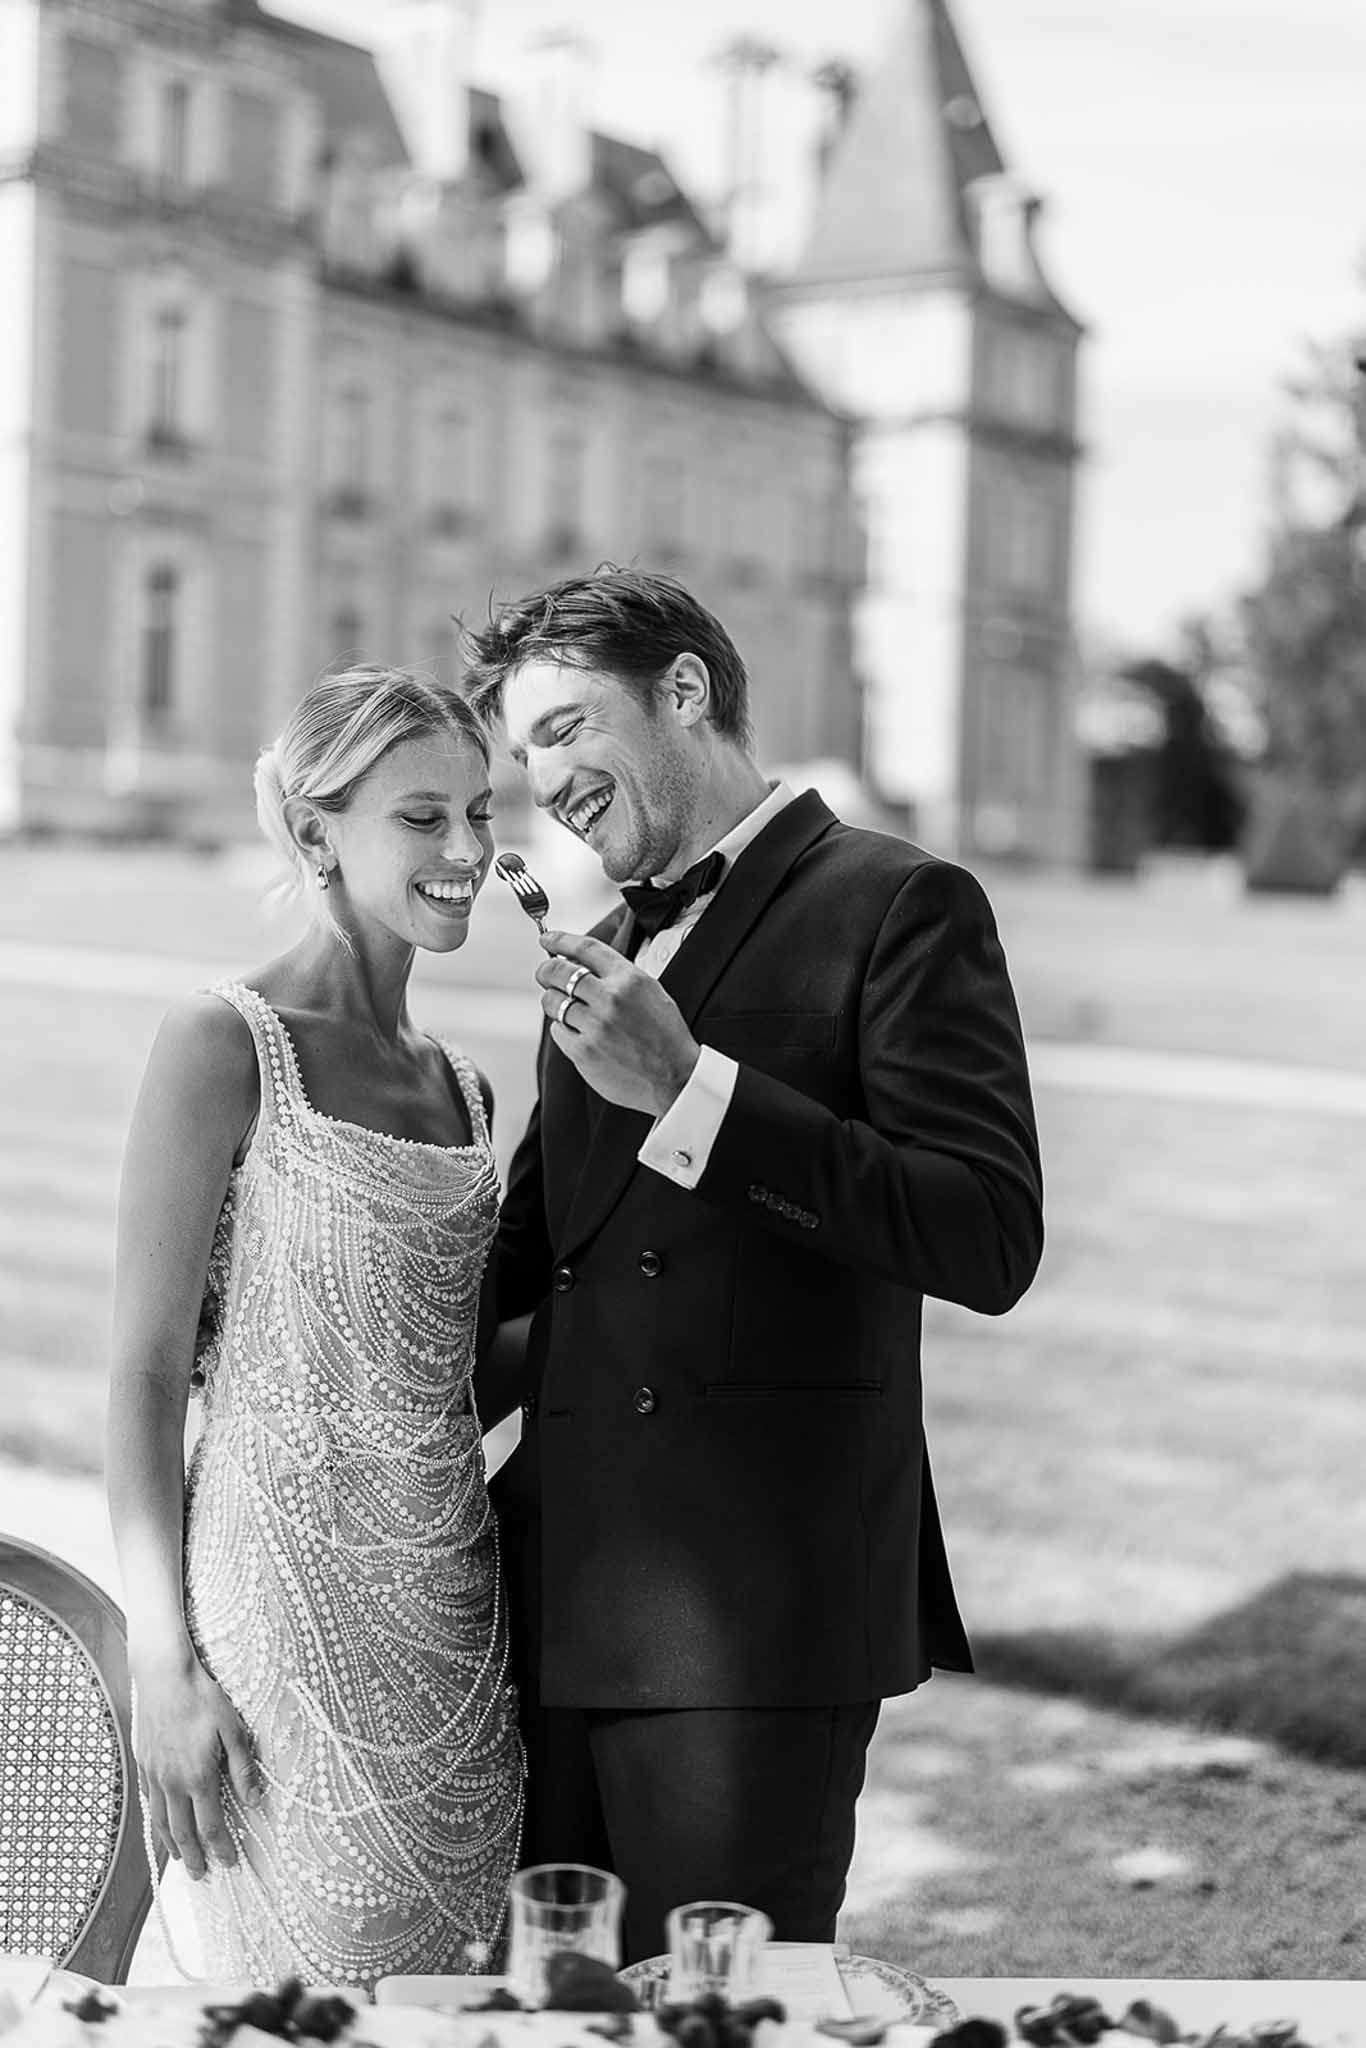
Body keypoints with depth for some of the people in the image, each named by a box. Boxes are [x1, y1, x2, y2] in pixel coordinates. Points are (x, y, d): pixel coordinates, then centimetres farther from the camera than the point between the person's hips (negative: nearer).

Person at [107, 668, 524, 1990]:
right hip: (290, 1597, -6)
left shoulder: (461, 1089, 13)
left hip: (456, 1618, 6)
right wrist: (164, 1662, -15)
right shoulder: (225, 1047, -7)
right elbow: (147, 1370, -10)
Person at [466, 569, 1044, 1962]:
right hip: (564, 1595, 7)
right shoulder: (606, 947, 18)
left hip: (753, 1605, -7)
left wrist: (687, 1087, -19)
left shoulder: (896, 907, -5)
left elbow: (992, 1239, -16)